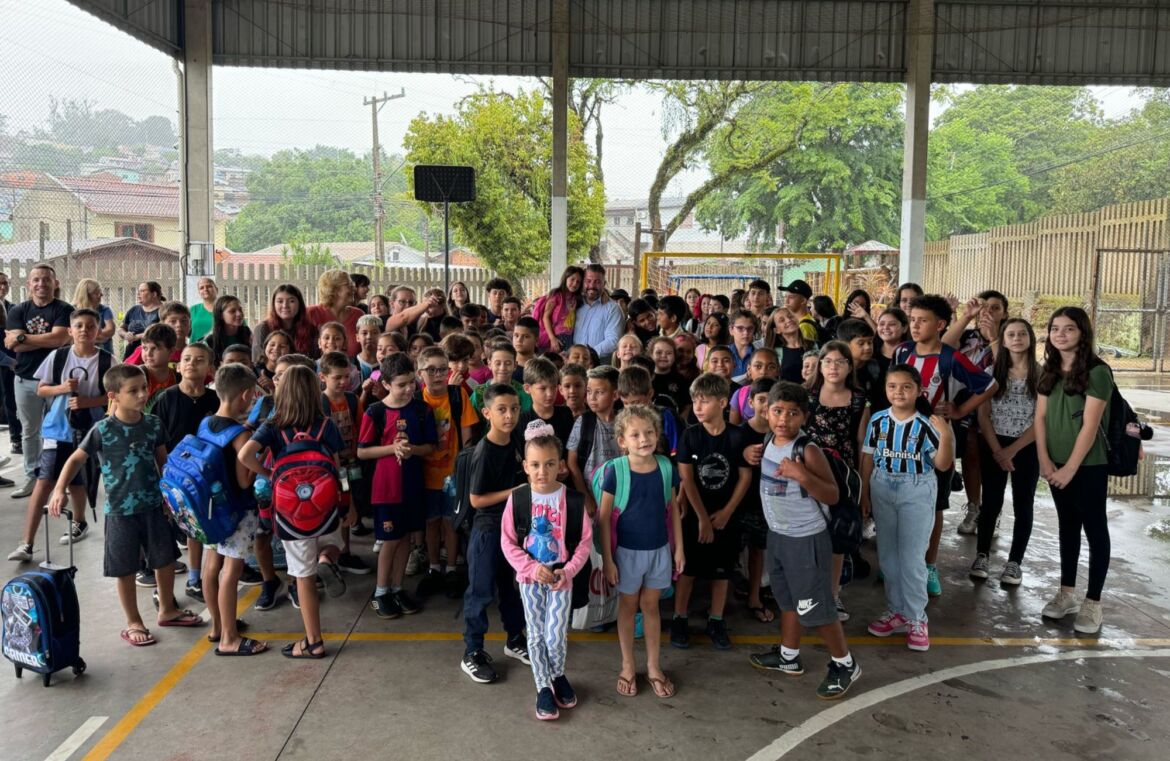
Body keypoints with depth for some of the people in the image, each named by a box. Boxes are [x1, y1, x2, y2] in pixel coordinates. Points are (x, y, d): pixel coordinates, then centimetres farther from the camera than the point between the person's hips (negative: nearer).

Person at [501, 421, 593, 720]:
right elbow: (508, 541, -5)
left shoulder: (572, 499, -11)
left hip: (561, 579, -1)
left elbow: (585, 540, -3)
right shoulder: (517, 498, -10)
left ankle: (559, 676, 29)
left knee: (556, 637, -3)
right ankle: (544, 687, 29)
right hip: (529, 578, 1)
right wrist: (532, 568, -15)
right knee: (536, 636, 10)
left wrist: (568, 571, -14)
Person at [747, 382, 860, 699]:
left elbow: (832, 496, -22)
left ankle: (845, 664, 22)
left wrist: (803, 476, -35)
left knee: (815, 607, 2)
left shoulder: (808, 451, -21)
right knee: (788, 600, 22)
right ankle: (788, 656, 39)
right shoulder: (766, 443, 1)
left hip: (806, 539, -7)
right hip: (777, 535, 7)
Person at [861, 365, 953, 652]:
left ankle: (916, 618, 15)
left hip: (917, 492, -4)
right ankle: (896, 611, 28)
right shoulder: (878, 421, -3)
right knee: (887, 556, 13)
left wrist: (946, 436, -25)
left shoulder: (926, 424, -12)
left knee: (911, 558, 0)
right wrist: (864, 494, 6)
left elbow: (942, 465, -10)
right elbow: (868, 458, 5)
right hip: (882, 489, 4)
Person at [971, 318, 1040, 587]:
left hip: (1027, 447, -1)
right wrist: (997, 450, -10)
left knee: (1023, 504, 6)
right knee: (991, 502, 7)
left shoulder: (1041, 375, -3)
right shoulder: (992, 372, 0)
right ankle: (982, 555, 20)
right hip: (993, 446, 1)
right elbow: (983, 416, -1)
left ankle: (1015, 562, 17)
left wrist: (1012, 450, -12)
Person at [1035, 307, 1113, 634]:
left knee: (1095, 529, 3)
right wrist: (1044, 460, -6)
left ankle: (1092, 603, 9)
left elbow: (1090, 425, -16)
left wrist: (1070, 468, -16)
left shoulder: (1097, 372, -12)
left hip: (1088, 465, -6)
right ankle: (1066, 593, 24)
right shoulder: (1049, 371, 7)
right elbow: (1040, 417, 4)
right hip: (1057, 464, 6)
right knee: (1068, 526, 15)